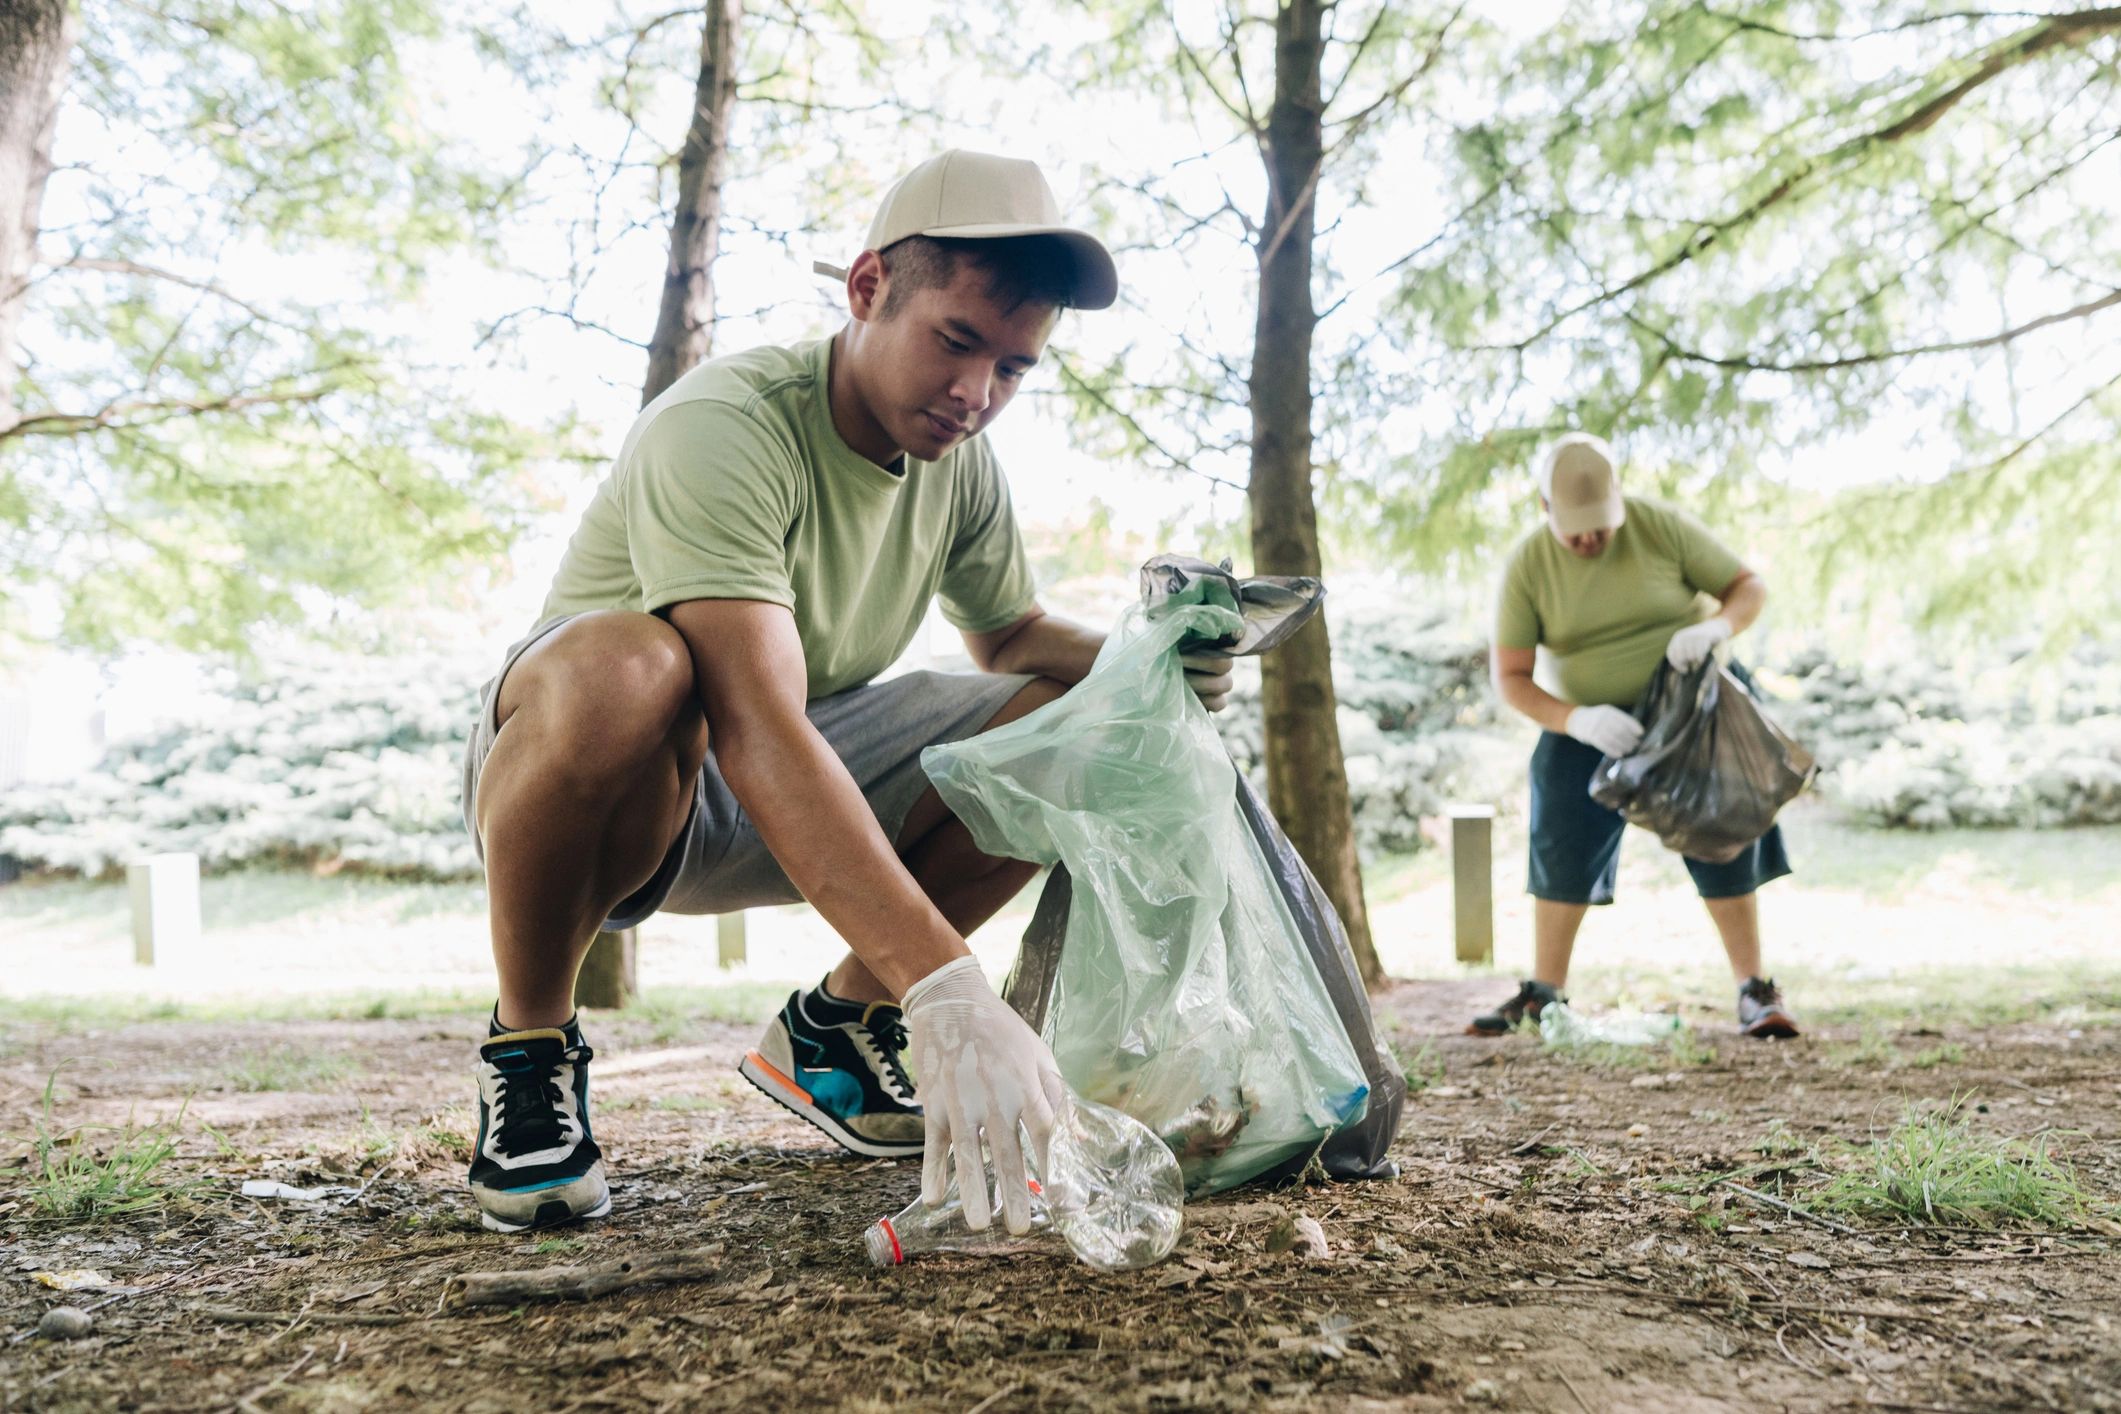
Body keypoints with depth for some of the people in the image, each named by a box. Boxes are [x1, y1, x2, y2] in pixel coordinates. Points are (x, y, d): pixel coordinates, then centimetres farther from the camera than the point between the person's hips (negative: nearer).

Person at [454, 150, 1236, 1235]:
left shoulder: (961, 465, -3)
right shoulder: (724, 426, -27)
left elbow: (1011, 635, 14)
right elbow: (755, 730, -39)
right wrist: (944, 990, -48)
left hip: (809, 792, 7)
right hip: (564, 780, -6)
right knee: (626, 667, -41)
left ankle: (835, 1023, 5)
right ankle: (529, 1049, -14)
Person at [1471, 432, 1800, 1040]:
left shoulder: (1662, 526, -16)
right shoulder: (1527, 565, -14)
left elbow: (1749, 587, -8)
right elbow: (1510, 677, -13)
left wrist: (1717, 626, -31)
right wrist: (1573, 719, -31)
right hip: (1587, 725, 1)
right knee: (1562, 851, -3)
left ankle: (1754, 991, 8)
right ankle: (1543, 991, 9)